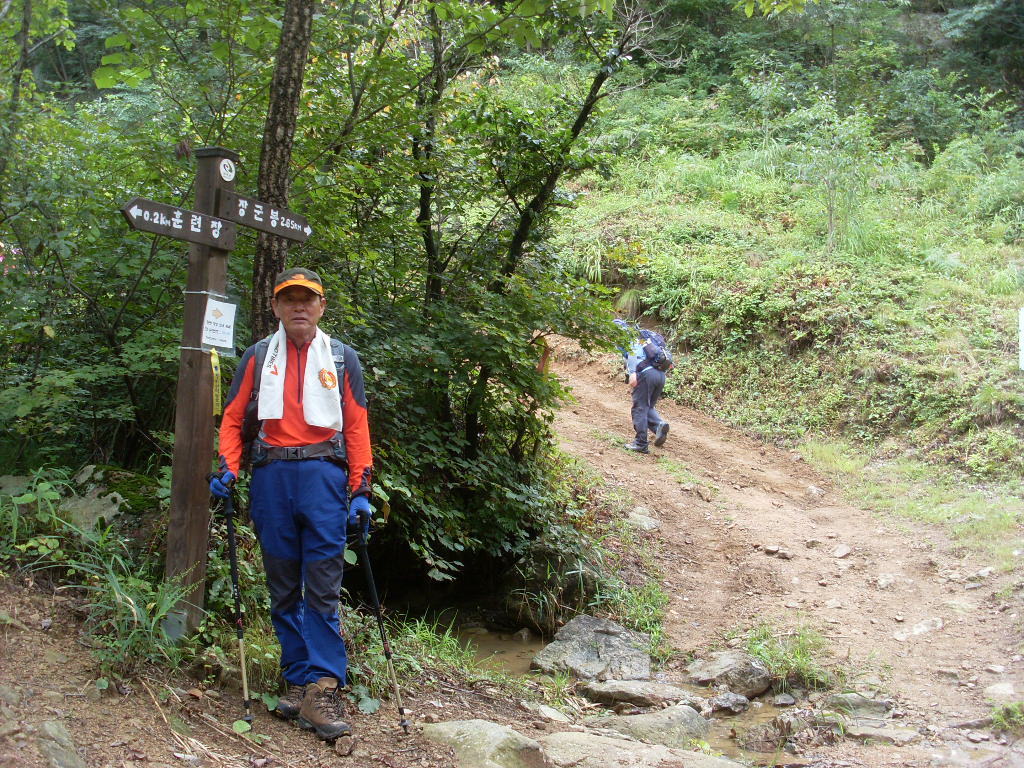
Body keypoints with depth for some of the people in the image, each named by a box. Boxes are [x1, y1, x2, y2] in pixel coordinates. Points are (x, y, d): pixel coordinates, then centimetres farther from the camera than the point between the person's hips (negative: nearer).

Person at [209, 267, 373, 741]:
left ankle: (323, 690, -10)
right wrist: (228, 469, -1)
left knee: (322, 588, -8)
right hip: (271, 476, 2)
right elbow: (233, 418, 15)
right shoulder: (258, 357, 13)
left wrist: (361, 490, 1)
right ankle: (298, 681, 13)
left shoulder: (342, 358, 10)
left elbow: (356, 427, 8)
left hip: (323, 475, -2)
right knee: (283, 588, 6)